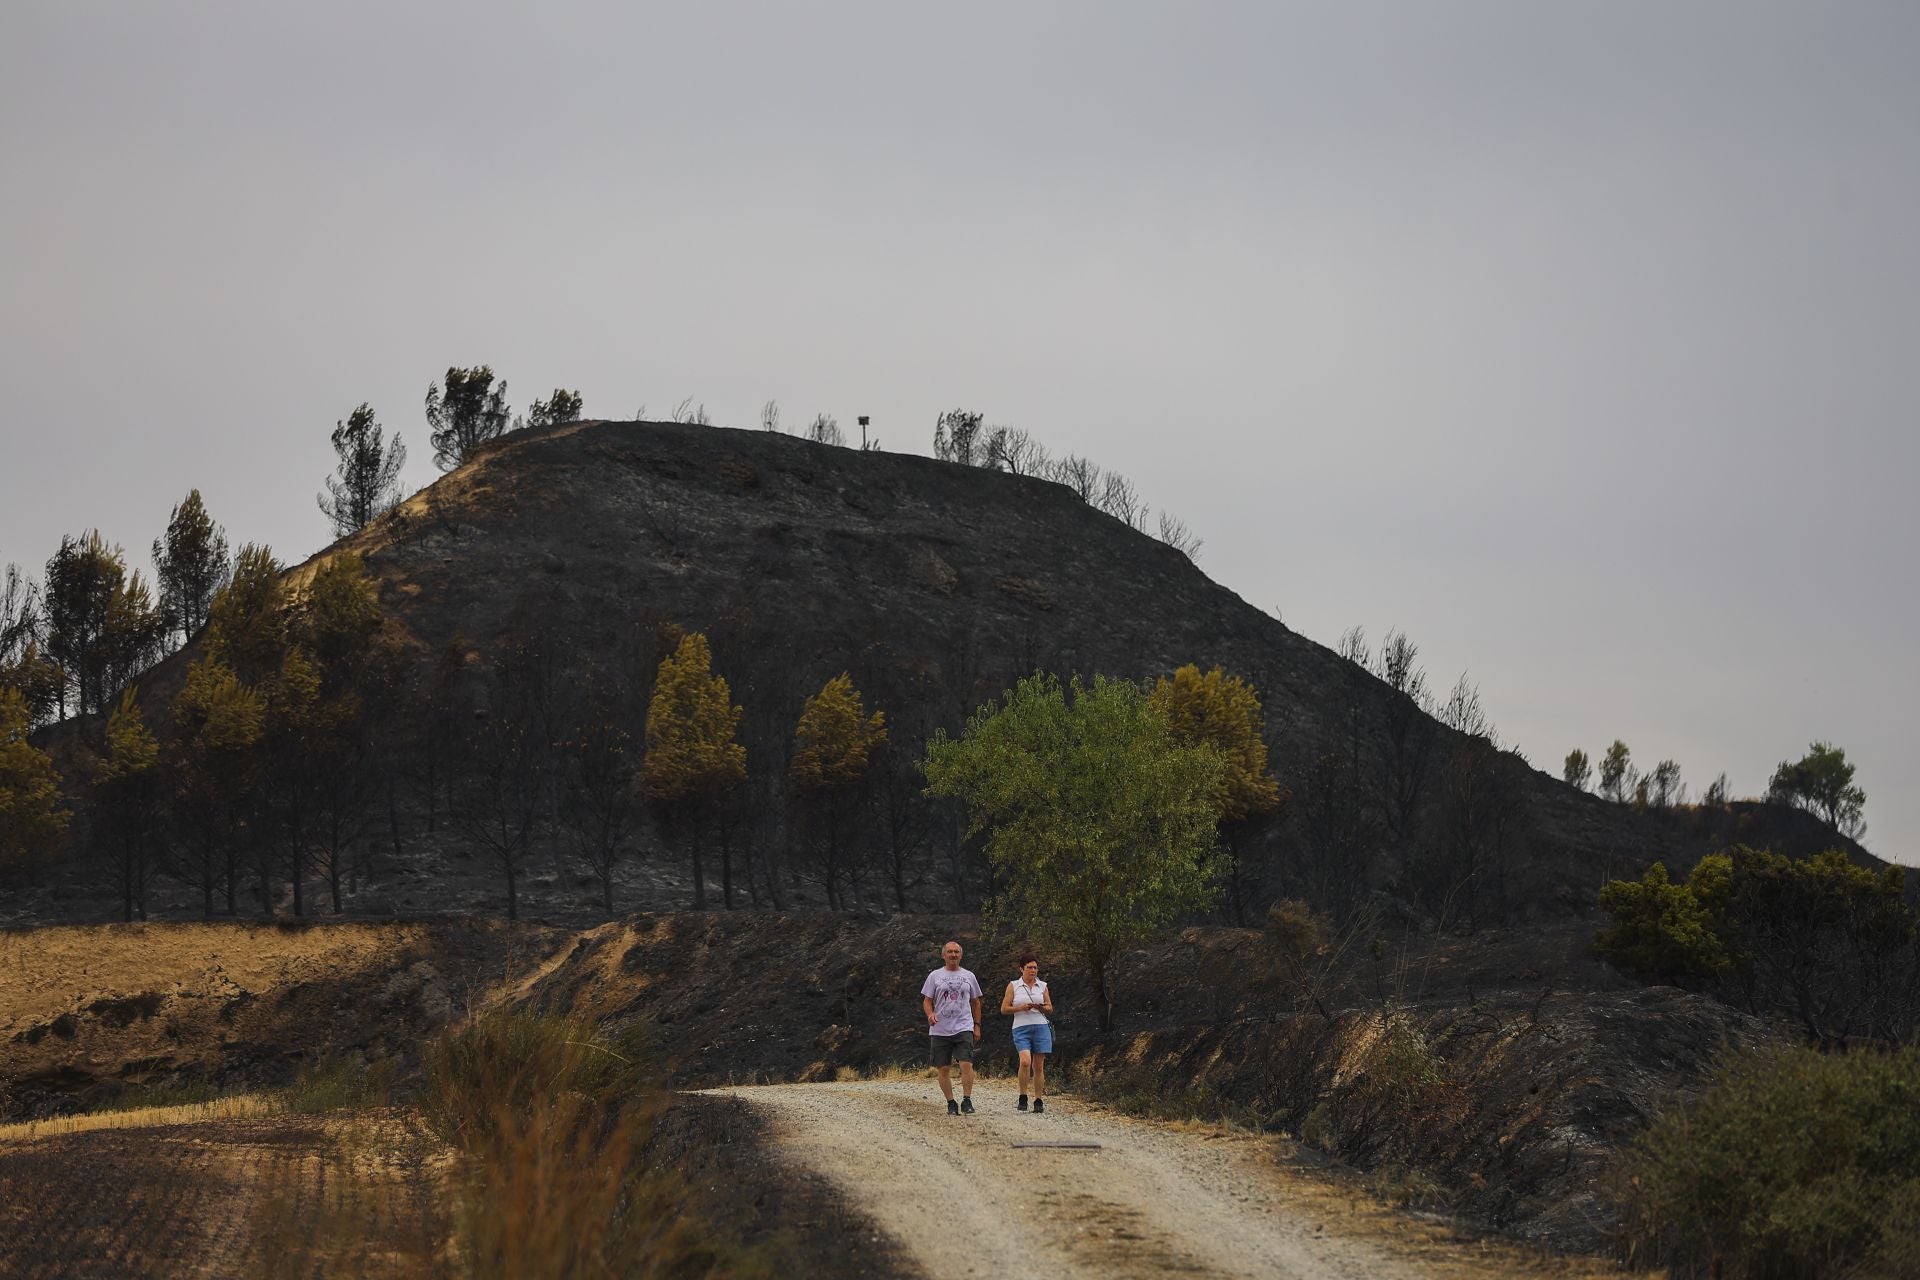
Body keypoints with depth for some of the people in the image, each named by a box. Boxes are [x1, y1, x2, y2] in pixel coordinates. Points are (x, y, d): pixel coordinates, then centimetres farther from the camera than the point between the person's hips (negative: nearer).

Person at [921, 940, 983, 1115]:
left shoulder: (969, 976, 12)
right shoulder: (935, 976, 7)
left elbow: (975, 1002, 19)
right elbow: (927, 1000, 6)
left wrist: (977, 1025, 15)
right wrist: (930, 1014, -15)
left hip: (964, 1028, 0)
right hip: (940, 1030, 0)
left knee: (966, 1064, -15)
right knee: (943, 1069, 2)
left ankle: (967, 1101, -10)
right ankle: (951, 1103, 12)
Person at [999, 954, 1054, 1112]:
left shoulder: (1042, 986, 12)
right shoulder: (1013, 986, 6)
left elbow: (1050, 1008, 15)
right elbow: (1004, 1008, 5)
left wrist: (1041, 1007, -7)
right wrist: (1020, 1008, -11)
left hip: (1041, 1027, 2)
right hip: (1021, 1028, -2)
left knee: (1039, 1066, 1)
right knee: (1025, 1061, -21)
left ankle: (1038, 1100, 9)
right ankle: (1023, 1098, -8)